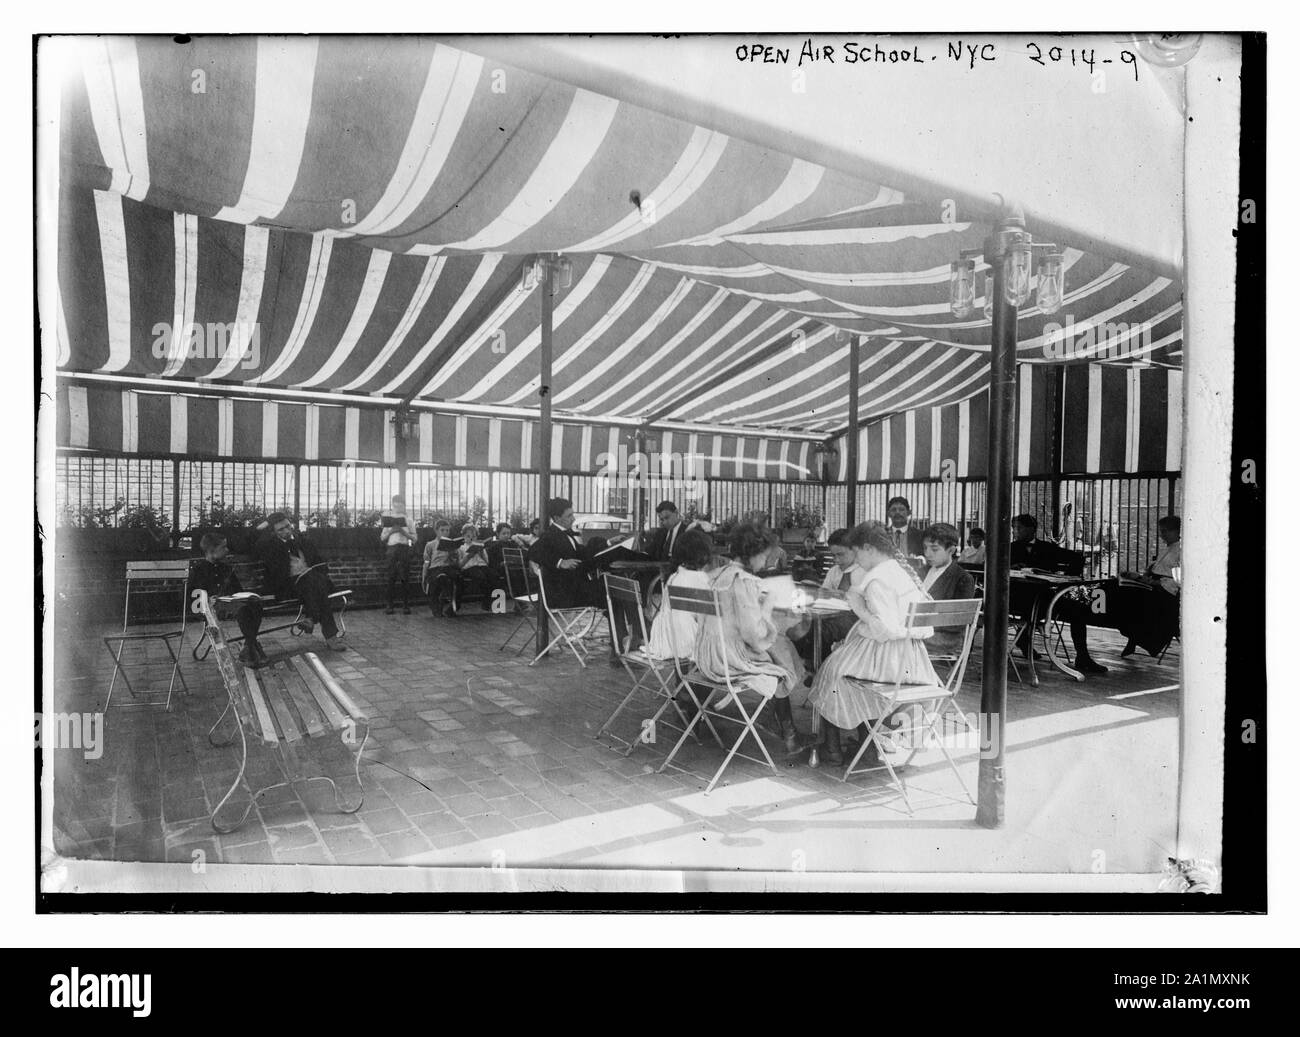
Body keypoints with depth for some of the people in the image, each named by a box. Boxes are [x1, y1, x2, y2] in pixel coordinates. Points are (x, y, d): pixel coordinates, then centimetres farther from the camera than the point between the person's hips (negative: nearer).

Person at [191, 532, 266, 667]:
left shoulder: (226, 567, 23)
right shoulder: (197, 568, 5)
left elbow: (237, 588, 26)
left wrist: (244, 596, 5)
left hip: (230, 600, 6)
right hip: (214, 604, -6)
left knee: (256, 603, -26)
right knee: (242, 608, -36)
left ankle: (248, 648, -24)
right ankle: (253, 646, -29)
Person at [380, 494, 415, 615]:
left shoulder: (407, 520, 10)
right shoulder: (388, 520, 14)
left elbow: (414, 538, 5)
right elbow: (382, 538, 11)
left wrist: (403, 532, -9)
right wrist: (391, 531, -5)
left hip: (404, 548, -1)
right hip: (391, 549, 1)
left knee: (405, 578, -4)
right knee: (391, 579, -2)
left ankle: (406, 605, -1)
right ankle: (391, 606, 2)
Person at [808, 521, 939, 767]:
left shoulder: (878, 580, -20)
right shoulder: (905, 569, 8)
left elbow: (886, 630, -26)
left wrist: (860, 608, -14)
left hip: (890, 659, -9)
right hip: (913, 659, 9)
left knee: (833, 668, 12)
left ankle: (832, 748, 24)